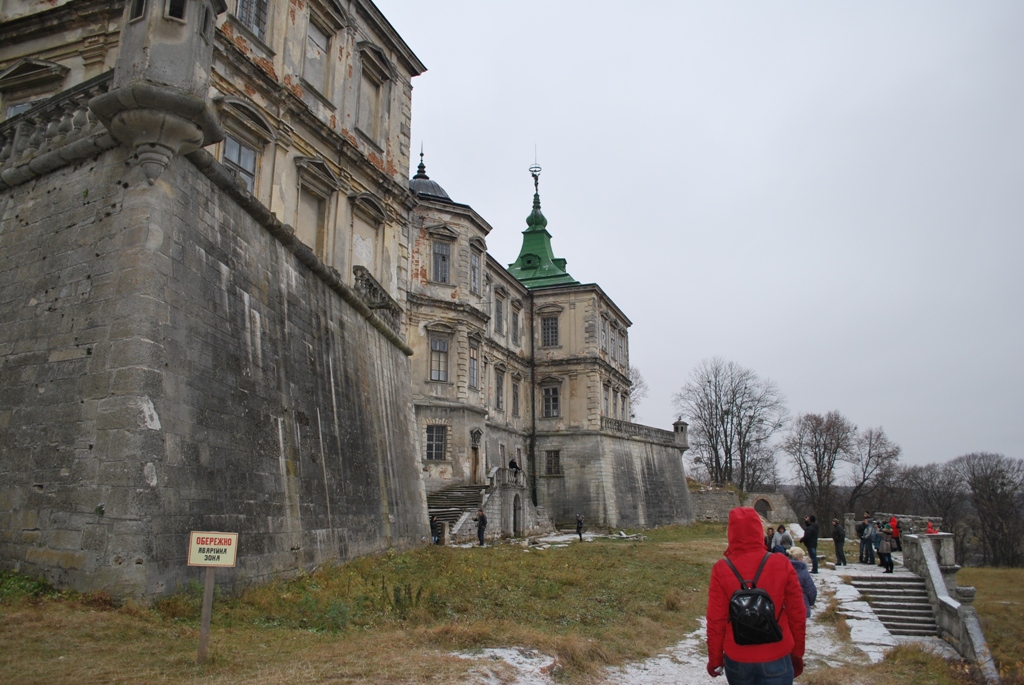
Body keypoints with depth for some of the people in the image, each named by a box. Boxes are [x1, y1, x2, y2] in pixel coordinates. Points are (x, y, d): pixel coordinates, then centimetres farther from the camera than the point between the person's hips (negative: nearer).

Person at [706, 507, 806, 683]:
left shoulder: (721, 570, -12)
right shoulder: (781, 564, -11)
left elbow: (716, 621, -7)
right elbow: (797, 614, -3)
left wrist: (715, 659, 6)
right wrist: (797, 653, 12)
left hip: (737, 661, 1)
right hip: (776, 660, 0)